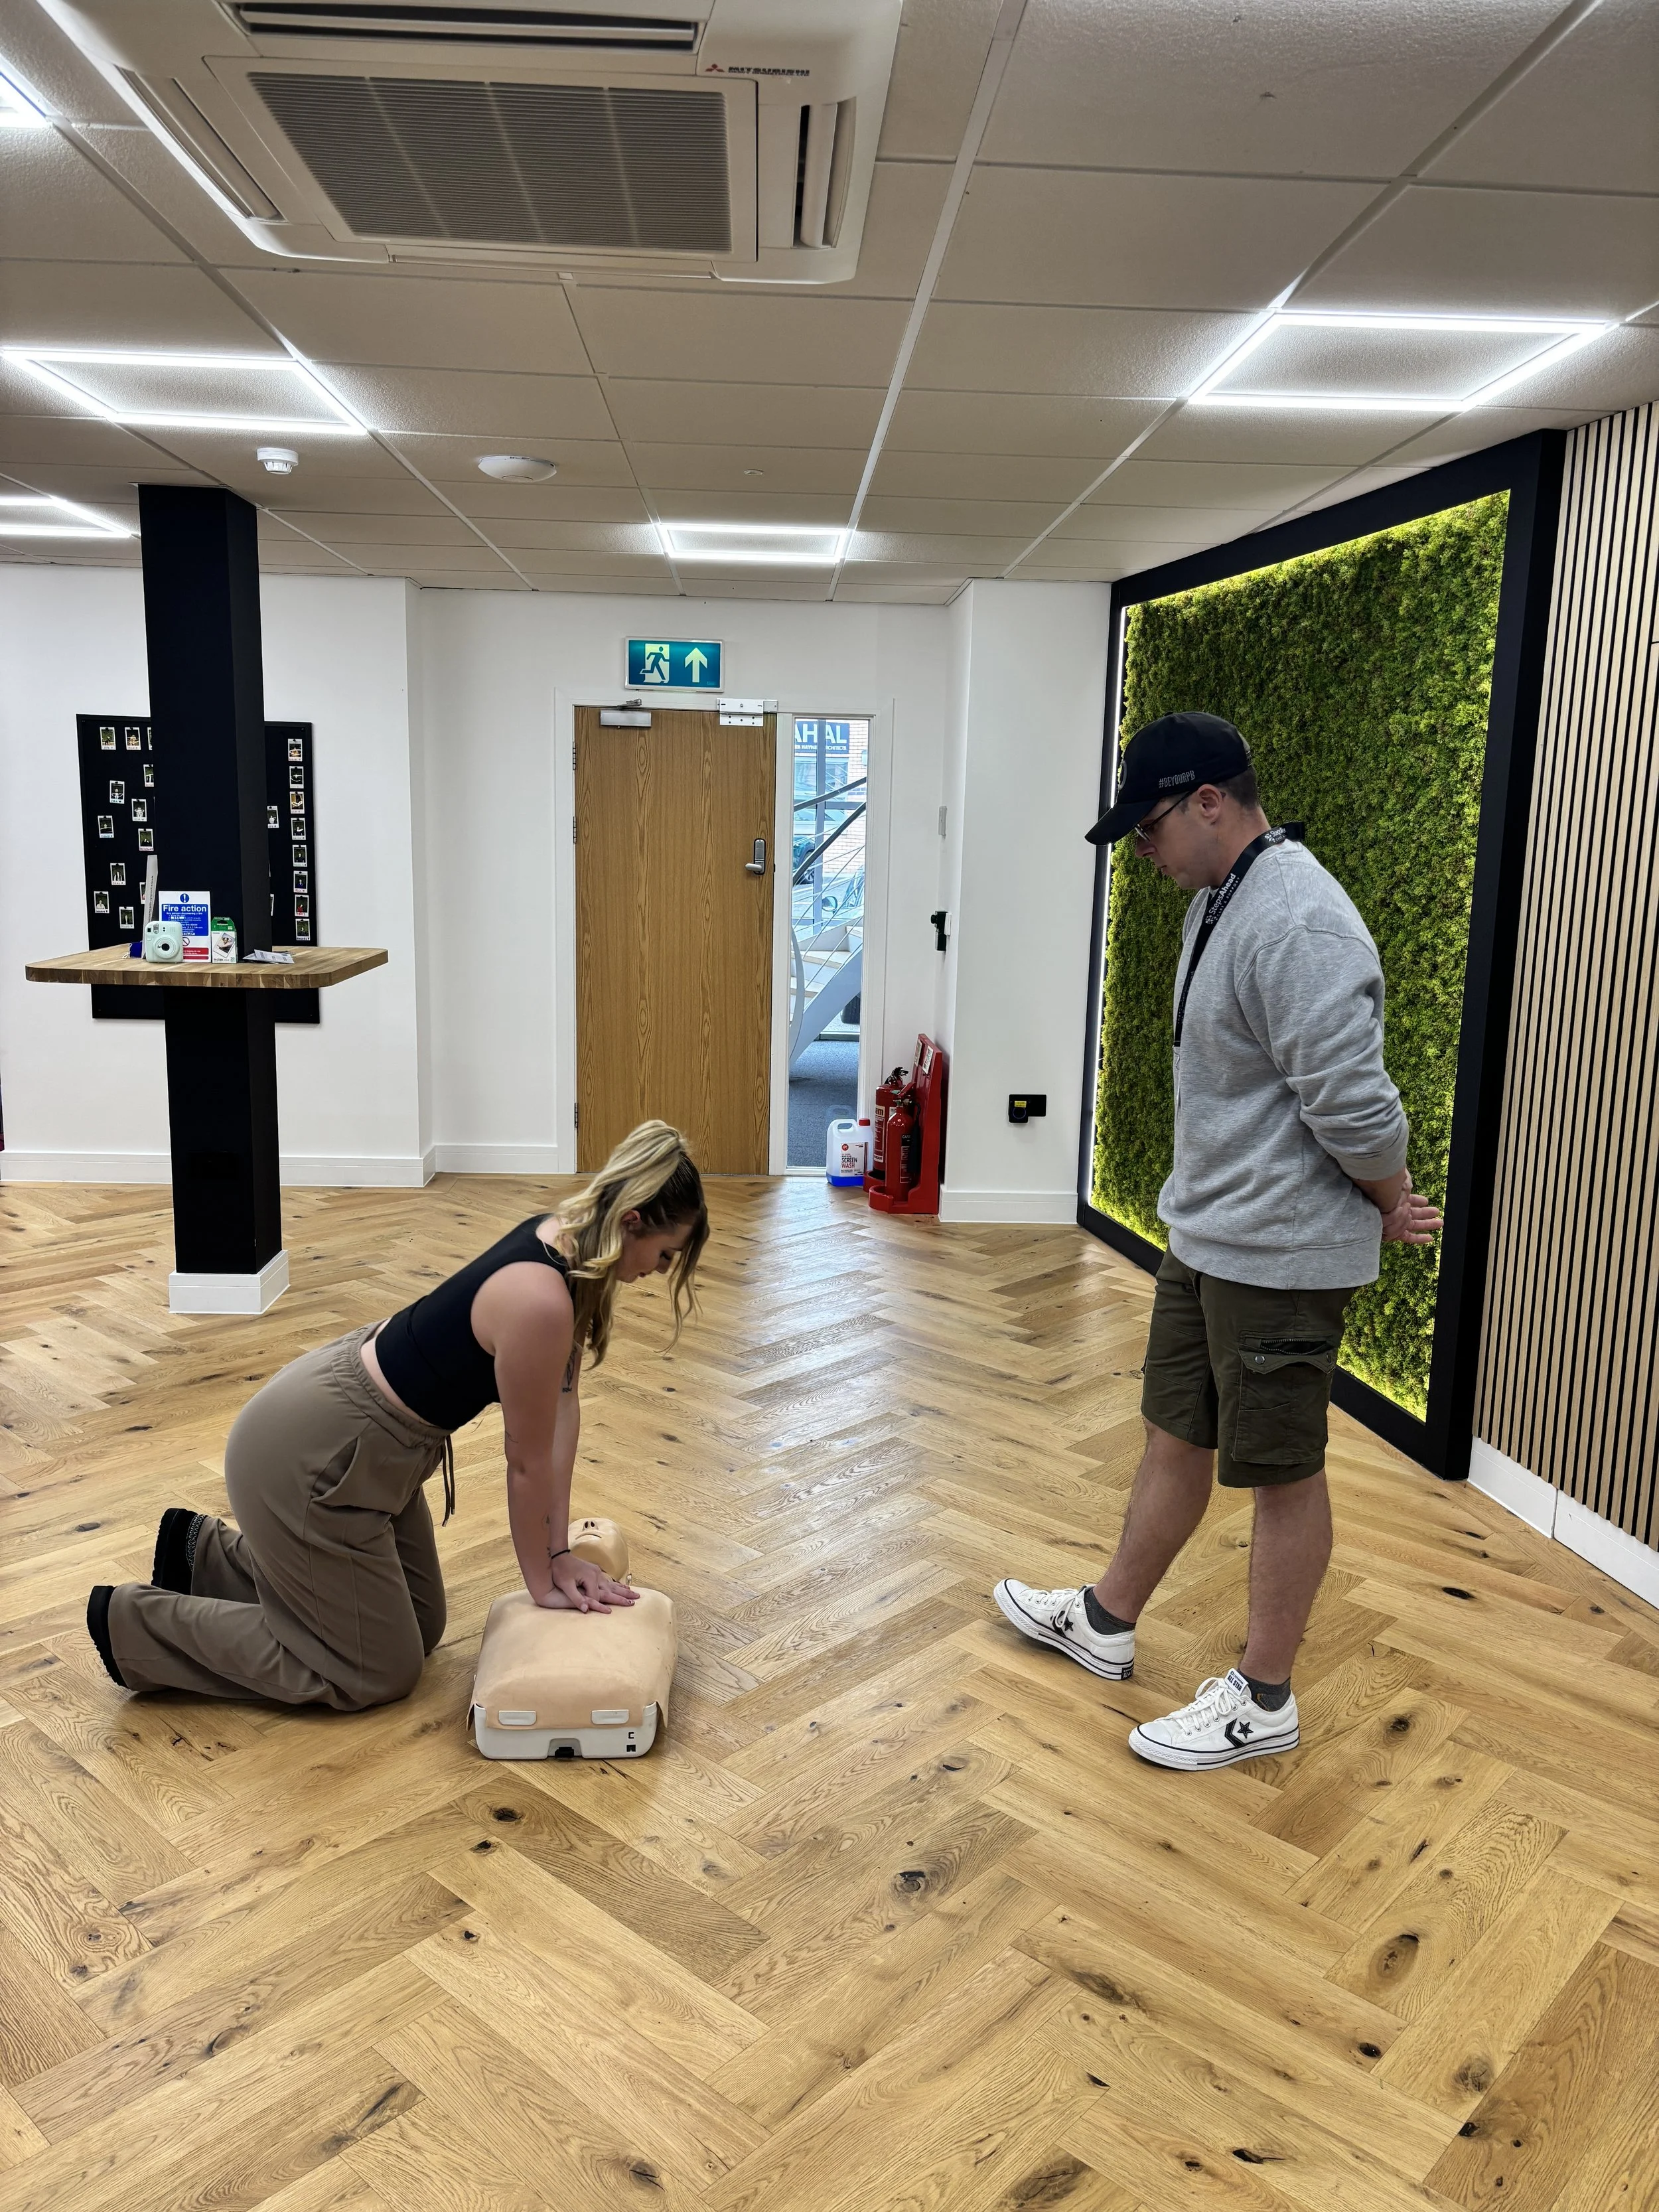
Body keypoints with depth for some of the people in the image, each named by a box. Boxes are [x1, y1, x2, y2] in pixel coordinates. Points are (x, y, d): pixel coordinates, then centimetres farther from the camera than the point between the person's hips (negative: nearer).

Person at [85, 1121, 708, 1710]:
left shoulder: (566, 1239, -4)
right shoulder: (541, 1301, -31)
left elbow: (563, 1405, 3)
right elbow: (528, 1462, -17)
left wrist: (559, 1551, 5)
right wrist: (542, 1581, 0)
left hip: (346, 1397, 9)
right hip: (307, 1458, -9)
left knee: (418, 1627, 22)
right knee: (377, 1674, 8)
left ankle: (204, 1552, 30)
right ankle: (135, 1623, 14)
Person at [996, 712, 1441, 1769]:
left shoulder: (1295, 924, -25)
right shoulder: (1220, 899, 9)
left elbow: (1354, 1102, -26)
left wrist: (1394, 1205, -7)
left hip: (1282, 1254, -10)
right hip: (1205, 1234, 10)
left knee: (1282, 1470, 6)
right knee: (1177, 1434, 21)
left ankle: (1264, 1699, 24)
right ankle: (1106, 1622, 39)